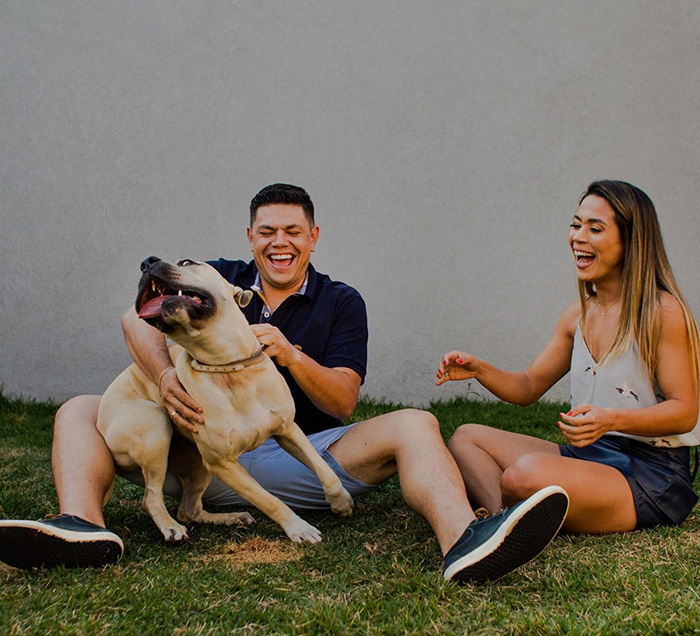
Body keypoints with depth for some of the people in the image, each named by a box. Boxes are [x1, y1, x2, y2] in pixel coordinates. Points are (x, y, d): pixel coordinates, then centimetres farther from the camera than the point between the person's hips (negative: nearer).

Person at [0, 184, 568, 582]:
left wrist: (290, 355, -22)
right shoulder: (218, 279, 12)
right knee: (81, 411, -10)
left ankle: (464, 542, -53)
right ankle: (82, 524, -42)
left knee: (415, 426, -24)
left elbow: (343, 400, -3)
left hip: (301, 454, -1)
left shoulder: (341, 303, 9)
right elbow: (139, 316, -6)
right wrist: (166, 375, -28)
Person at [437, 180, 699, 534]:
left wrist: (611, 419, -31)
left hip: (651, 476, -8)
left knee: (525, 474, -35)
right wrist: (479, 370, -4)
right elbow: (528, 388, 16)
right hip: (586, 457, 8)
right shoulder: (578, 315, 10)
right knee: (465, 438, 2)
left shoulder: (663, 311, -12)